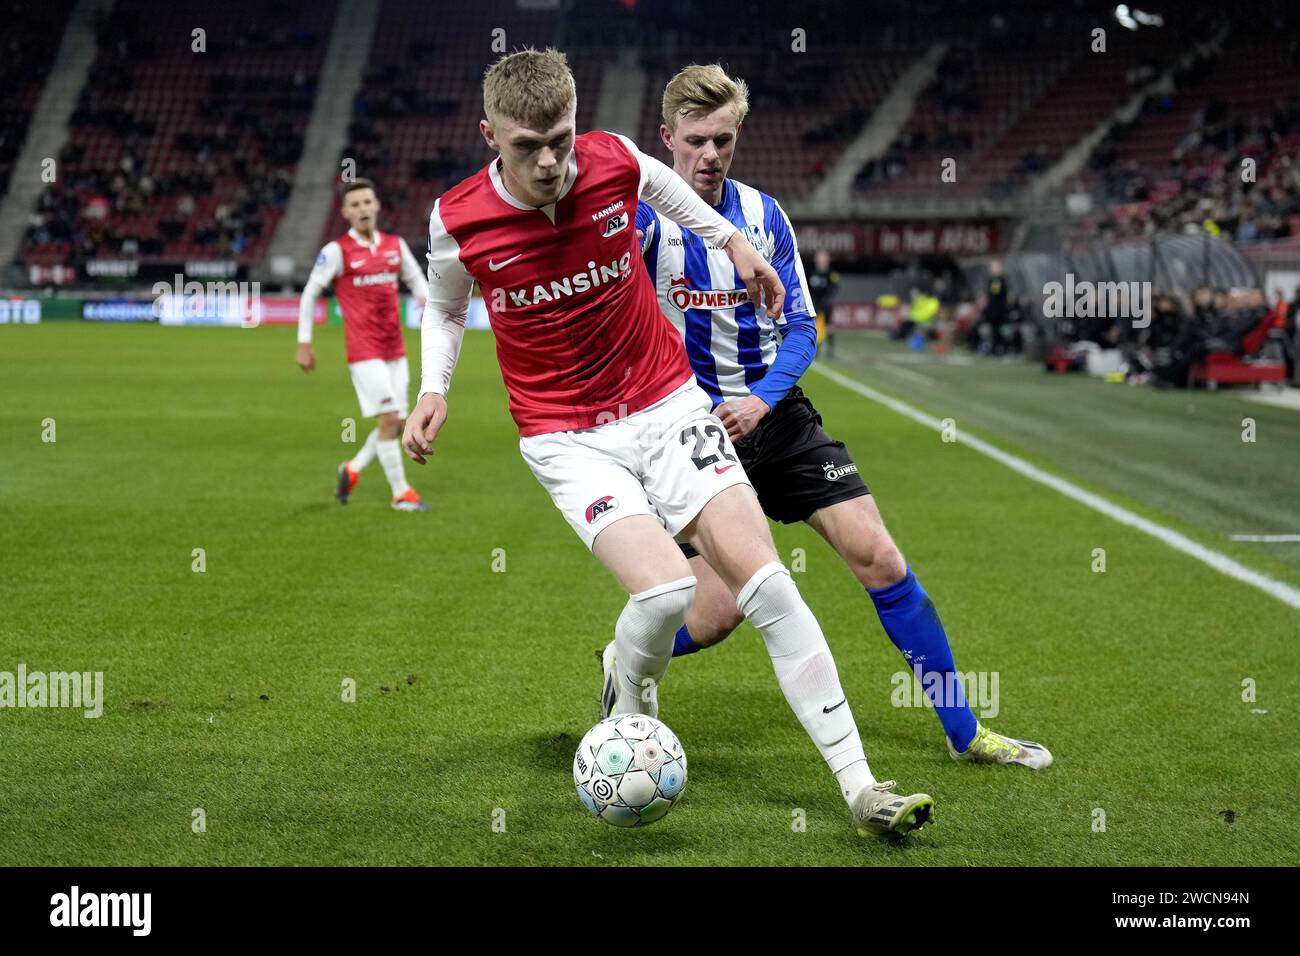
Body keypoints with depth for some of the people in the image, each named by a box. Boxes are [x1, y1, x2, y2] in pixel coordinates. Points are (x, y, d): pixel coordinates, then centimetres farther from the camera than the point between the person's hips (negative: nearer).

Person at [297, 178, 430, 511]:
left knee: (396, 424, 6)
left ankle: (351, 470, 28)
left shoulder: (395, 245, 8)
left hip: (395, 350, 6)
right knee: (388, 419, -9)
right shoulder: (337, 251, -6)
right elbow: (310, 293, -1)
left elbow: (415, 278, 20)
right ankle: (401, 493, 2)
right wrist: (303, 343, -2)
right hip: (364, 351, -6)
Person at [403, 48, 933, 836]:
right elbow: (445, 307, 12)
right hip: (567, 438, -2)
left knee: (765, 578, -10)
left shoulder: (615, 160, -9)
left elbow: (658, 182, 19)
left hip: (668, 405, 2)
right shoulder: (458, 221, -11)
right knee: (665, 589, -24)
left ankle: (861, 789, -5)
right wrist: (434, 390, -3)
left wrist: (731, 240, 25)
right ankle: (629, 703, 13)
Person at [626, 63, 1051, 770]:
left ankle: (963, 731, 6)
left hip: (777, 415, 4)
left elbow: (799, 326, 5)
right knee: (715, 614, -11)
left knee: (876, 555, -4)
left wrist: (761, 400, -12)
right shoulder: (646, 214, -9)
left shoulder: (764, 215, 4)